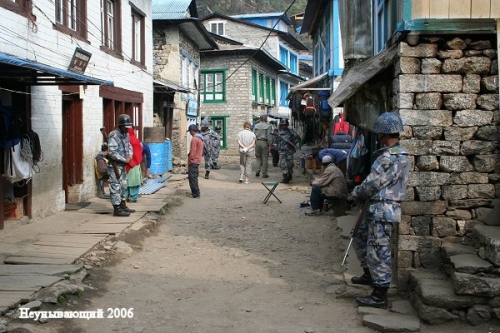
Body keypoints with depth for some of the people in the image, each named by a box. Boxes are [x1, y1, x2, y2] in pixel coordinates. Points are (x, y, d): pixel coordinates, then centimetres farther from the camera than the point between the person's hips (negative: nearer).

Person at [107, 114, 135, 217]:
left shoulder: (126, 134, 9)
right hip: (114, 166, -9)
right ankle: (117, 209, -3)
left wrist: (130, 156, -1)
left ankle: (122, 205, 27)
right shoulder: (114, 136, -18)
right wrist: (124, 160, -18)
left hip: (122, 165, 9)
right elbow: (112, 153, -24)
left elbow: (129, 146, 20)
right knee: (115, 187, -5)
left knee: (123, 185, 16)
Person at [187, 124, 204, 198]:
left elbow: (192, 152, -19)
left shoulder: (194, 139, -18)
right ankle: (196, 192, 23)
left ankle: (195, 194, -2)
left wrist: (189, 160, -10)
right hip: (198, 161, 10)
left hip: (193, 162, -10)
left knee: (192, 178, -4)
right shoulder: (200, 139, 13)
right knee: (194, 177, 17)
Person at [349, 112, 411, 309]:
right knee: (360, 239, 24)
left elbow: (372, 183, -18)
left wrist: (355, 194, -1)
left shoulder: (391, 158, -22)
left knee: (378, 251, -4)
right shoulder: (398, 153, 12)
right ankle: (370, 275, 40)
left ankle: (380, 296, 3)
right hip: (377, 209, 11)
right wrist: (361, 194, 7)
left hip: (382, 210, -11)